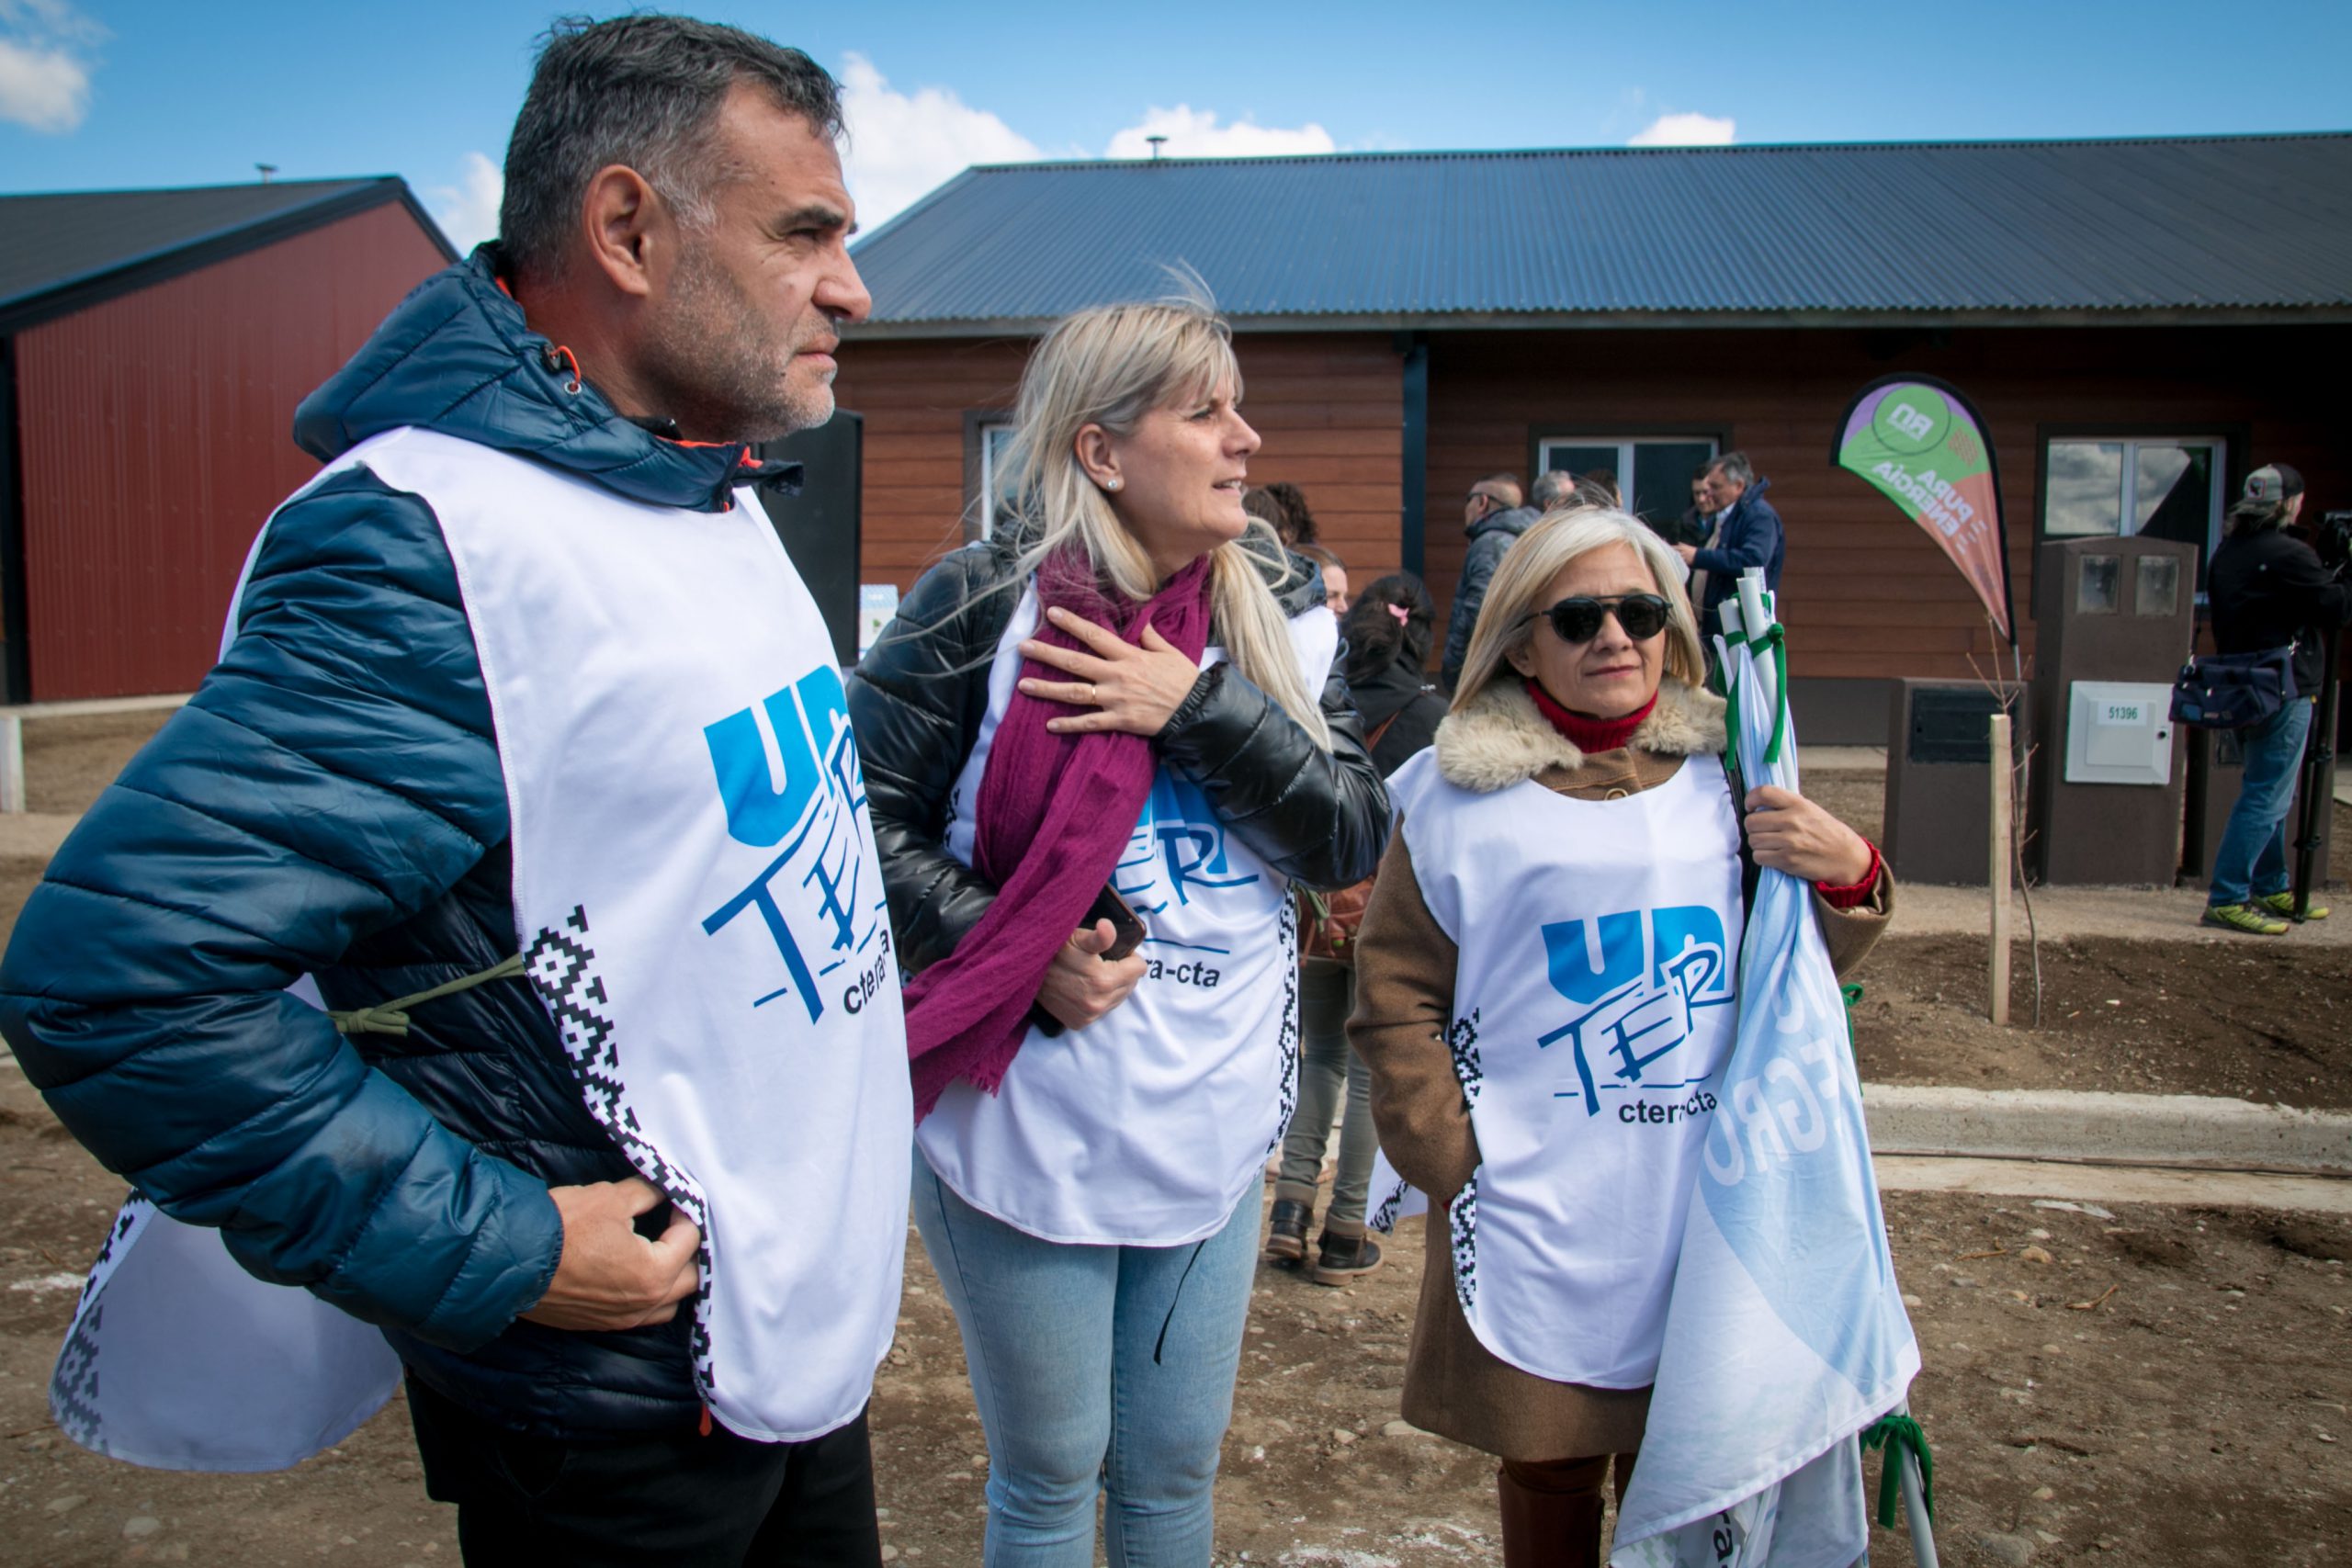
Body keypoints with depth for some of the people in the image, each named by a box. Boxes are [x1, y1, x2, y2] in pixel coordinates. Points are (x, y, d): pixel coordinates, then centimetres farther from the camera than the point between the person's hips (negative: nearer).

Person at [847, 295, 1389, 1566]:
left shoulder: (1280, 615, 2)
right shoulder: (989, 600, -12)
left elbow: (1356, 840, -4)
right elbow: (864, 817, -10)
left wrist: (1199, 709, -16)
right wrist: (1024, 959, -19)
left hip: (1215, 1124, 4)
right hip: (1028, 1126, -4)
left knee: (1176, 1466, 20)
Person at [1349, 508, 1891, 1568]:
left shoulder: (1724, 776, 6)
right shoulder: (1458, 795, -4)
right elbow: (1395, 1000, -3)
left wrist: (1847, 877, -6)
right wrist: (1455, 1168, -8)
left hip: (1703, 1216, 3)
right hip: (1536, 1232, -2)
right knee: (1547, 1477, 14)